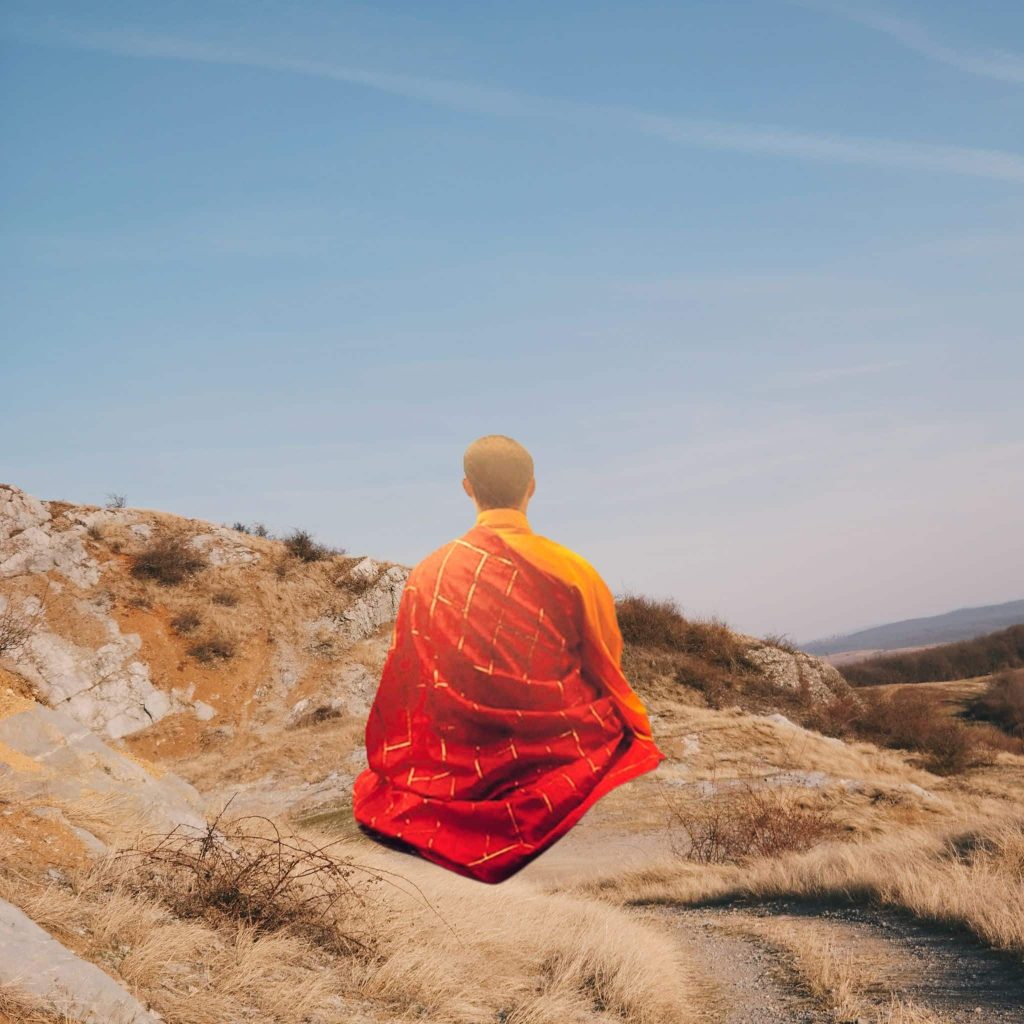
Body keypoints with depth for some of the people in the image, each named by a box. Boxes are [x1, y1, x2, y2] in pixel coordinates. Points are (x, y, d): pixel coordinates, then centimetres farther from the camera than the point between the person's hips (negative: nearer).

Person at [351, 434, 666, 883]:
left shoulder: (429, 575, -5)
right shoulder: (572, 571, -12)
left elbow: (403, 688, 5)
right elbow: (609, 672, 0)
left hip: (463, 770, 3)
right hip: (565, 757, -3)